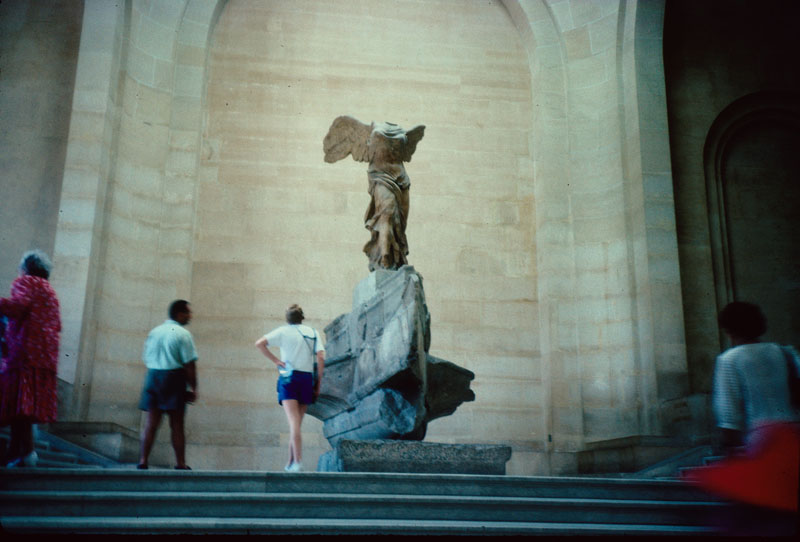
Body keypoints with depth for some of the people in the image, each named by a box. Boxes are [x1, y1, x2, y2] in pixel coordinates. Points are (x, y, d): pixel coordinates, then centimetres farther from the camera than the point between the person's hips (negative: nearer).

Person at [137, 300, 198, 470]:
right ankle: (181, 464, 8)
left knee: (151, 422, 6)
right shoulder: (183, 334, -7)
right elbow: (190, 365, -11)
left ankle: (143, 461, 3)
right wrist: (193, 388, -5)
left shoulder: (154, 332, 12)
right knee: (176, 424, 2)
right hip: (174, 379, -5)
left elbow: (146, 358, 16)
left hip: (152, 377, 5)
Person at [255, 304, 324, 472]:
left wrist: (275, 360, -2)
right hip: (307, 378, 3)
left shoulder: (283, 331, 4)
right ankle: (290, 463, 17)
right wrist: (318, 384, 6)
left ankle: (298, 462, -23)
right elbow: (321, 359, 1)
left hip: (288, 378, -3)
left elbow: (259, 343, -8)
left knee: (294, 422, -11)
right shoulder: (313, 332, 10)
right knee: (297, 423, 13)